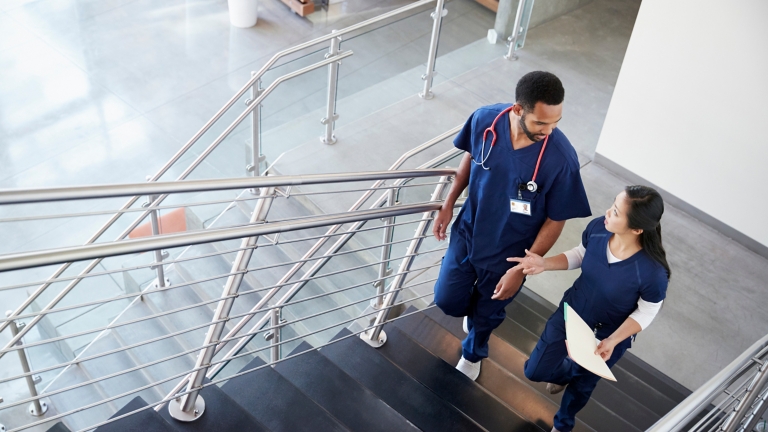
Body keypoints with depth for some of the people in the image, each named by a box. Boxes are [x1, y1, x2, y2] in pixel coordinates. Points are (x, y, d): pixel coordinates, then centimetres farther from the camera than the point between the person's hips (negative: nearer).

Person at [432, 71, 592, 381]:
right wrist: (448, 203, 2)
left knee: (487, 313, 21)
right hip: (467, 232, 2)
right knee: (447, 300, 15)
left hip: (508, 252, -2)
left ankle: (472, 354, 55)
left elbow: (555, 221, -18)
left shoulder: (561, 158, -32)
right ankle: (475, 307, 53)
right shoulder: (484, 120, -23)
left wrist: (521, 270, -16)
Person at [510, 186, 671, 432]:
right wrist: (544, 264, -18)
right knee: (535, 371, 13)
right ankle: (569, 372, 53)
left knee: (583, 384, 24)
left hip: (609, 333, -3)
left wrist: (612, 341, -29)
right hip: (572, 311, 3)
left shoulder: (653, 273, -38)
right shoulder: (598, 228, -27)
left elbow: (645, 314, -18)